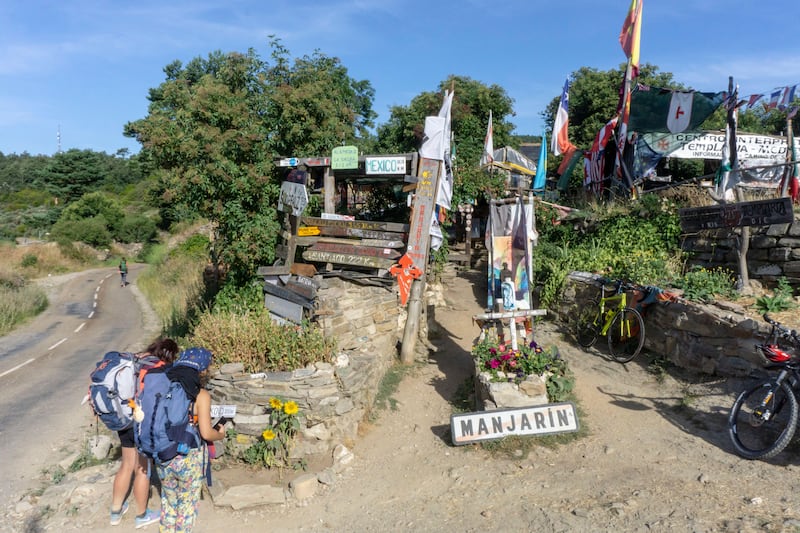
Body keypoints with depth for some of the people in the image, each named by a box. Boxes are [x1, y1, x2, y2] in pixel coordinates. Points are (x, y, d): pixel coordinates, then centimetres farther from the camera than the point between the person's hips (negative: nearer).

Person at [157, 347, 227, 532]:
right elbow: (206, 433, -16)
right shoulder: (201, 395, -14)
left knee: (168, 499, 27)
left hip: (162, 456, 4)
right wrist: (221, 434, 5)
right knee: (187, 503, 18)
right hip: (189, 458, -4)